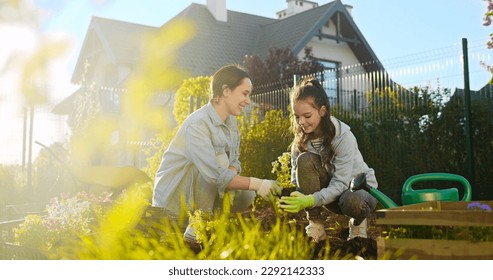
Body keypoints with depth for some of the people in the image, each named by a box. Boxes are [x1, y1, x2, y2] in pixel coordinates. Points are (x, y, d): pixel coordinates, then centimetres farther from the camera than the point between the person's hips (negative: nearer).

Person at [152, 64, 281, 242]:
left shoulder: (230, 120, 1)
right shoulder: (197, 124, -26)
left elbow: (234, 160, 4)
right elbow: (215, 174, -33)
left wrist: (229, 183, -18)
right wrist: (256, 184, -30)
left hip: (202, 192, 8)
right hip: (174, 196, -8)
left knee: (247, 196, -4)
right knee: (219, 159, -27)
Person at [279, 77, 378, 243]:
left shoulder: (344, 137, -26)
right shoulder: (300, 139, -11)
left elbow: (340, 183, -30)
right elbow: (297, 177, -14)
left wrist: (310, 200, -47)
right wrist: (291, 197, -37)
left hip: (359, 187, -3)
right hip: (331, 190, 3)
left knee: (352, 202, -42)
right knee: (305, 160, -27)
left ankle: (358, 222, -1)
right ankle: (315, 224, -16)